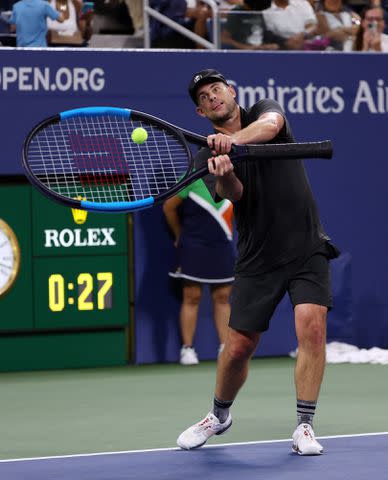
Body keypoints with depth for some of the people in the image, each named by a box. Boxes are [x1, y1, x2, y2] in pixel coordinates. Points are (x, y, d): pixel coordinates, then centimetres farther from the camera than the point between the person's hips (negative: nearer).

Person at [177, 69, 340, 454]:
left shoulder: (263, 110, 2)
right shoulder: (206, 157, 2)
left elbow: (270, 124, -25)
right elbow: (232, 194, -19)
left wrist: (233, 140, -44)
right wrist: (223, 172, -43)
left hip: (307, 249, -1)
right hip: (257, 260, 1)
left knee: (311, 326, -20)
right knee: (238, 347, 3)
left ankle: (304, 426, -10)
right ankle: (220, 415, 31)